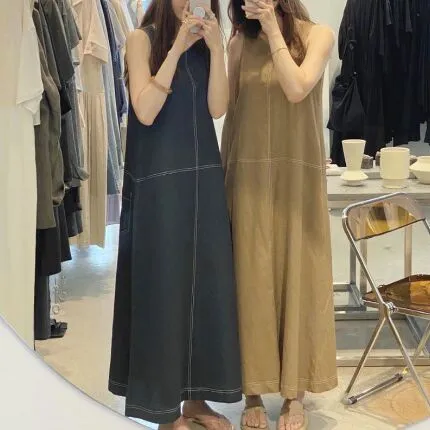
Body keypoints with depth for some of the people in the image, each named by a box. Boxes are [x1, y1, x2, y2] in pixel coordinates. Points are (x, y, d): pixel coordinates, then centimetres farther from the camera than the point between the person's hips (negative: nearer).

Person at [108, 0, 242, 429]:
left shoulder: (205, 43, 9)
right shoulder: (142, 39, -6)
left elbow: (217, 108, -2)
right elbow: (145, 111, -17)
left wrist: (215, 49, -11)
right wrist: (176, 48, -18)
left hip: (204, 178, 6)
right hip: (158, 181, -5)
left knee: (207, 283, 7)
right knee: (163, 285, 1)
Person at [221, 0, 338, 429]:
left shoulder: (317, 35, -2)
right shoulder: (240, 42, 5)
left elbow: (297, 90, -18)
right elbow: (231, 112, 8)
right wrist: (223, 175, 8)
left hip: (297, 178, -2)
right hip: (249, 178, 2)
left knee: (297, 277, 4)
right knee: (251, 281, 4)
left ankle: (294, 394, 15)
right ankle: (254, 392, 15)